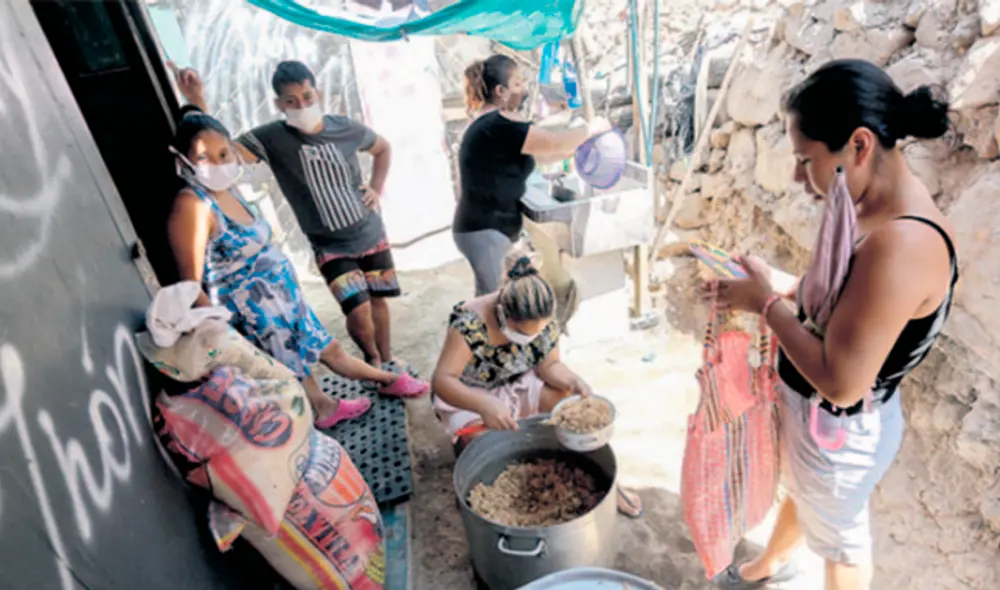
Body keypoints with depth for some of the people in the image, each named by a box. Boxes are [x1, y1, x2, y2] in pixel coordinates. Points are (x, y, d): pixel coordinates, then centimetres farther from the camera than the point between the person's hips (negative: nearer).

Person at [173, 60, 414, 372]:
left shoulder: (346, 128, -7)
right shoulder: (272, 137, -13)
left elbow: (383, 148, 13)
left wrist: (376, 188, 3)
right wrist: (197, 102, -37)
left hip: (371, 233, 2)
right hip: (330, 247, -2)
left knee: (378, 301, 13)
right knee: (359, 314, -11)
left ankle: (387, 362, 36)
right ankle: (371, 359, 22)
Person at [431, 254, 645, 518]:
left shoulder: (542, 321, -17)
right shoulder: (470, 323, -33)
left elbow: (549, 365, -8)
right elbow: (442, 380, -36)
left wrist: (574, 381, -31)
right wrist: (484, 405, -53)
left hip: (520, 387, 5)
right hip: (468, 398, -4)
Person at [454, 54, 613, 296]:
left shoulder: (493, 124, 13)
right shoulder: (500, 125, -19)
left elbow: (539, 151, 20)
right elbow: (556, 143, -20)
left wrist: (579, 147, 13)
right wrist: (592, 128, -3)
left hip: (487, 227, 10)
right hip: (485, 230, -10)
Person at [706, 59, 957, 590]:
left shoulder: (902, 244, -35)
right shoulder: (879, 210, -6)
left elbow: (841, 382, -32)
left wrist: (765, 303, -24)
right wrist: (770, 291, -5)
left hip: (842, 430, -9)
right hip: (814, 410, 9)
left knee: (840, 536, 22)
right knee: (801, 492, 33)